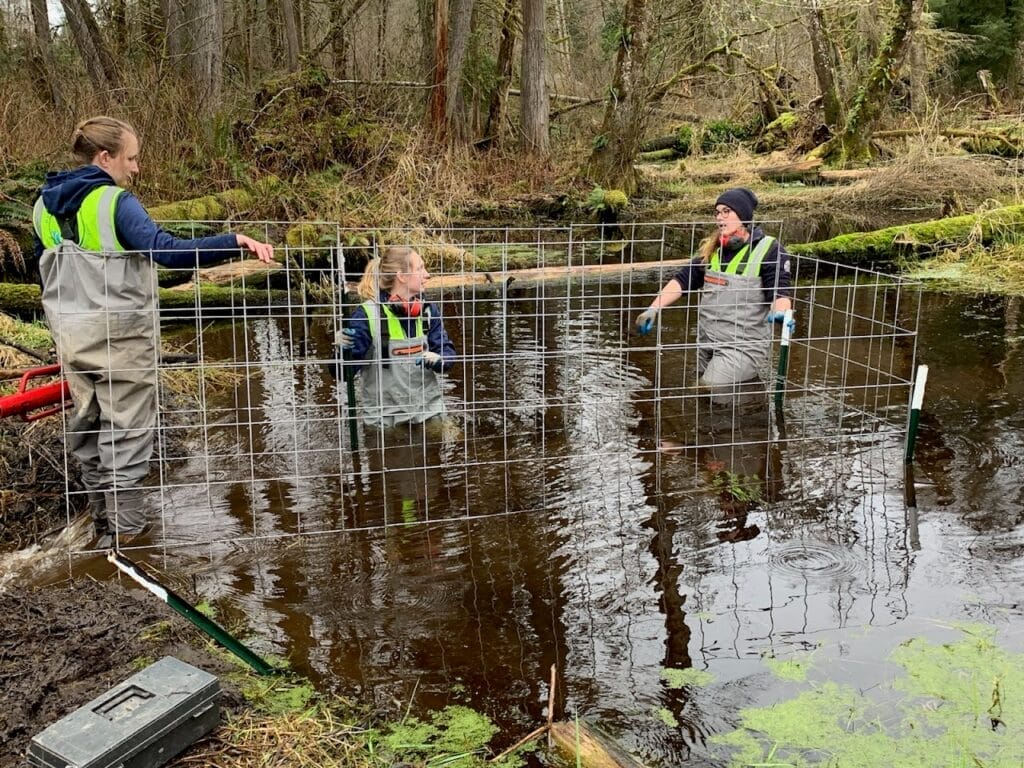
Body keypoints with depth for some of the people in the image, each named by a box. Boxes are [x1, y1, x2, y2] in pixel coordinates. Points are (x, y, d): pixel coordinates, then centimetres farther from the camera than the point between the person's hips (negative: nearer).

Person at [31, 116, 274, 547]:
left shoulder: (44, 205, 7)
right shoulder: (116, 203, -17)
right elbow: (168, 252, -32)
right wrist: (237, 242, -38)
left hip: (70, 334, 7)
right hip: (120, 336, -7)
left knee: (87, 425, 18)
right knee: (126, 430, 2)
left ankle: (101, 516, 30)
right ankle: (124, 528, 8)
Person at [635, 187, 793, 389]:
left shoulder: (769, 250, -8)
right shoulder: (712, 249, 9)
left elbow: (780, 291, -14)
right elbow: (683, 279, 4)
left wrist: (780, 313, -38)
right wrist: (653, 308, -9)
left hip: (742, 347, -7)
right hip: (706, 344, 7)